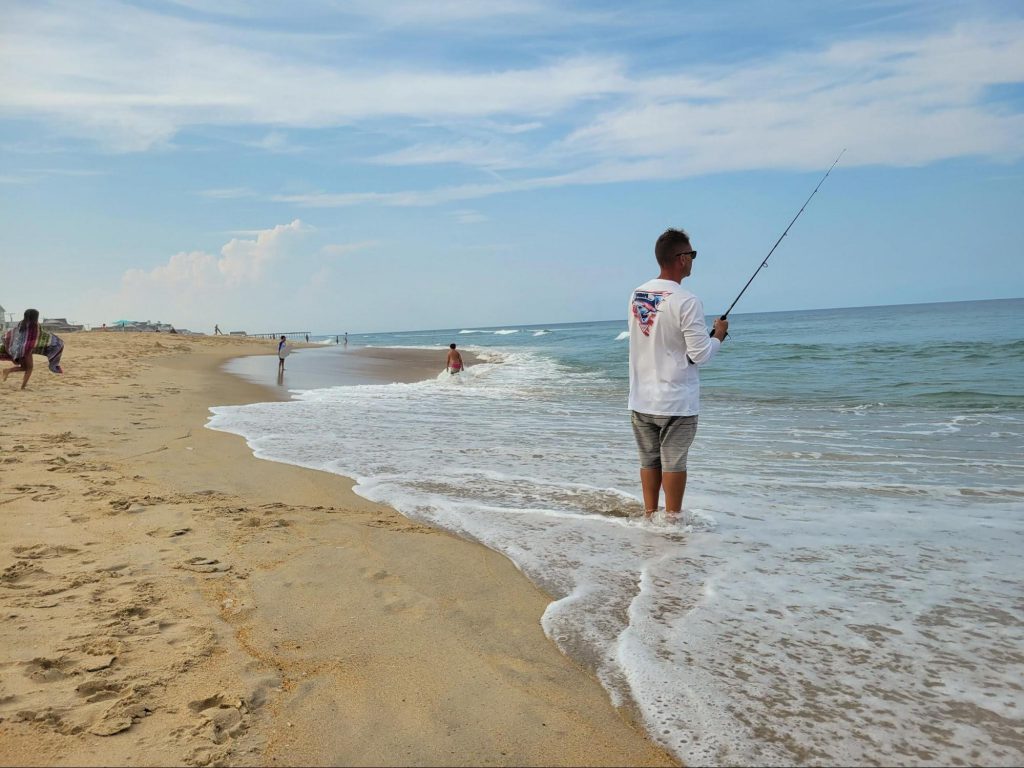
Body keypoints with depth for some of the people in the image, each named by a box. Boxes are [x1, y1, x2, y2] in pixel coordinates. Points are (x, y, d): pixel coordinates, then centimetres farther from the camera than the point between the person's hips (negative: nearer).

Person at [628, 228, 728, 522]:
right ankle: (672, 519, 14)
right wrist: (718, 334, 4)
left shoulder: (637, 295, 4)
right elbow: (701, 355, -15)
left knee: (649, 459, 14)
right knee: (674, 462, 5)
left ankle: (650, 516, 23)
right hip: (676, 401, -6)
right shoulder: (686, 301, -17)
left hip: (641, 400, 6)